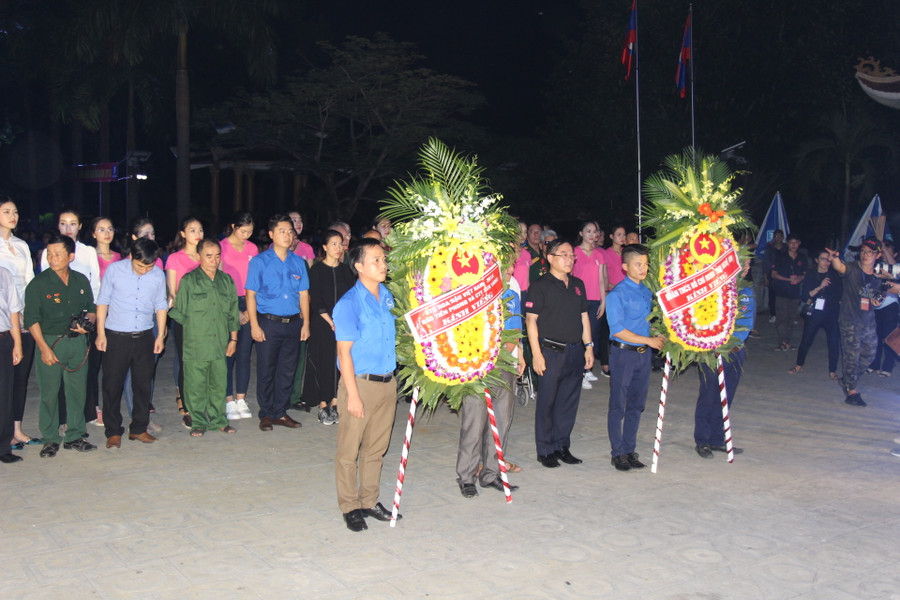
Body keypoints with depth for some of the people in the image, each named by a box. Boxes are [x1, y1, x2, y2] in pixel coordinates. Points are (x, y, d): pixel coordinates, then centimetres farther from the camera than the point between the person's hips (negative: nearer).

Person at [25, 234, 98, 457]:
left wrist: (88, 323, -5)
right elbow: (32, 319, -6)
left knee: (77, 390, 6)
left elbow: (91, 308, 17)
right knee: (49, 392, 0)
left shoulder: (81, 281, 8)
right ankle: (50, 440, 12)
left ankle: (74, 436, 18)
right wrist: (44, 348, -13)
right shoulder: (38, 283, -4)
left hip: (77, 341, 4)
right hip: (50, 341, -3)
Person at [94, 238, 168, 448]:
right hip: (116, 336, -2)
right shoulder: (114, 270, -7)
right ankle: (113, 431, 14)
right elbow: (103, 302, 0)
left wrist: (161, 335, 7)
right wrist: (100, 333, -2)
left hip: (144, 336, 2)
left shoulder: (158, 275, -1)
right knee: (113, 384, 3)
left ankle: (139, 428, 22)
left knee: (143, 383, 9)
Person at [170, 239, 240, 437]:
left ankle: (218, 420, 20)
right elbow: (179, 313, 4)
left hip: (220, 344, 3)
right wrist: (194, 328, 0)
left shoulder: (227, 281, 11)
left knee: (219, 383, 8)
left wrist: (233, 338, 13)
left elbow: (233, 313, 16)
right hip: (196, 345, -3)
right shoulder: (189, 281, 0)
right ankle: (198, 422, 12)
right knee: (196, 385, 1)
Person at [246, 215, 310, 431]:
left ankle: (280, 412, 21)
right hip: (268, 323, -3)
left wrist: (305, 323, 6)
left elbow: (303, 294, 11)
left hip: (293, 323, 4)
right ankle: (266, 414, 16)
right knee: (266, 370, 3)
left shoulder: (298, 262, 8)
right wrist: (254, 325, -10)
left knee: (287, 370, 9)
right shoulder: (260, 262, -2)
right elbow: (251, 294, -4)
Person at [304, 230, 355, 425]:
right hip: (323, 324, -3)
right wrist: (331, 322, -13)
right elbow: (316, 301, -7)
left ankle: (334, 404, 11)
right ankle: (322, 406, 5)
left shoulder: (345, 269, 10)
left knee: (340, 362, 2)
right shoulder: (317, 270, -2)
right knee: (323, 363, -2)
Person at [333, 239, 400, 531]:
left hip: (387, 383, 6)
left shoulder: (388, 297, 8)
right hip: (360, 383, -6)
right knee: (349, 450, 3)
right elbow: (344, 351, -13)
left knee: (376, 448, 15)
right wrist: (353, 394, -17)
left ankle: (369, 501, 28)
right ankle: (350, 507, 17)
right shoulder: (349, 303, -12)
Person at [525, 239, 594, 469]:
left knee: (569, 401, 10)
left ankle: (562, 446, 22)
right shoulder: (540, 286, -6)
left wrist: (588, 346, 13)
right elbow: (531, 320, -8)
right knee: (547, 402, 1)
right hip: (551, 352, -6)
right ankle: (545, 450, 11)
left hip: (575, 351, 6)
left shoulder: (578, 285, 14)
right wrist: (536, 354, -13)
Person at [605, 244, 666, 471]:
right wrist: (649, 340, -13)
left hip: (643, 353, 6)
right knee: (618, 406, 2)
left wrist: (659, 335, 1)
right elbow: (618, 330, -15)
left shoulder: (647, 291, 9)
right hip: (623, 353, -6)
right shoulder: (617, 294, -12)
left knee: (637, 405, 11)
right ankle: (618, 453, 11)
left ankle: (630, 450, 21)